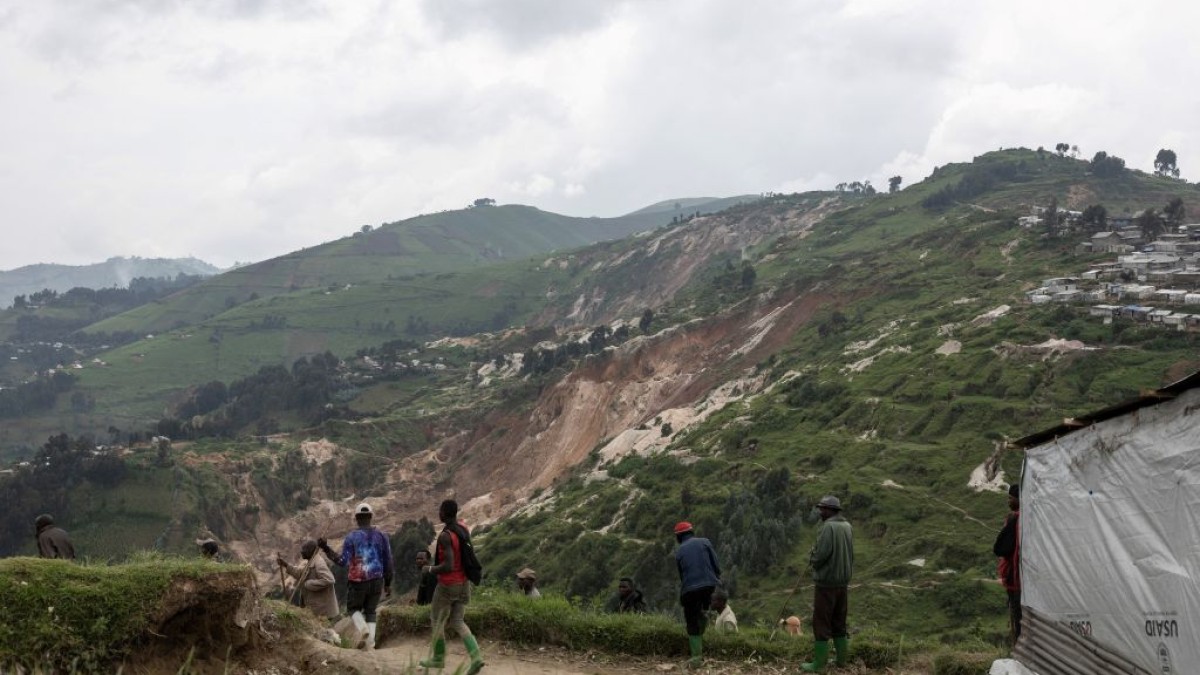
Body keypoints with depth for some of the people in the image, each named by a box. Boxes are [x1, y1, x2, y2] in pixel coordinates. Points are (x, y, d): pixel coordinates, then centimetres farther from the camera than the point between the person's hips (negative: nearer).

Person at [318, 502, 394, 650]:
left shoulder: (351, 537, -7)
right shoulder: (381, 536, 2)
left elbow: (342, 562, -16)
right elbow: (388, 562, 4)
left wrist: (326, 549, -11)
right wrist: (388, 584, 13)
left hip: (357, 581, -3)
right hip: (377, 581, 3)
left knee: (353, 609, 16)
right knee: (370, 611, 15)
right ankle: (370, 644, 5)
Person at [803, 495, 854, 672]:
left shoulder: (828, 527, -18)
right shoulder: (847, 526, 7)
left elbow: (822, 553, -22)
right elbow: (850, 554, 11)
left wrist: (813, 561, -2)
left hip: (826, 581, -8)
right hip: (843, 580, 8)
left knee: (821, 622, -2)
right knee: (838, 621, 16)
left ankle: (819, 663, 0)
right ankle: (842, 658, 20)